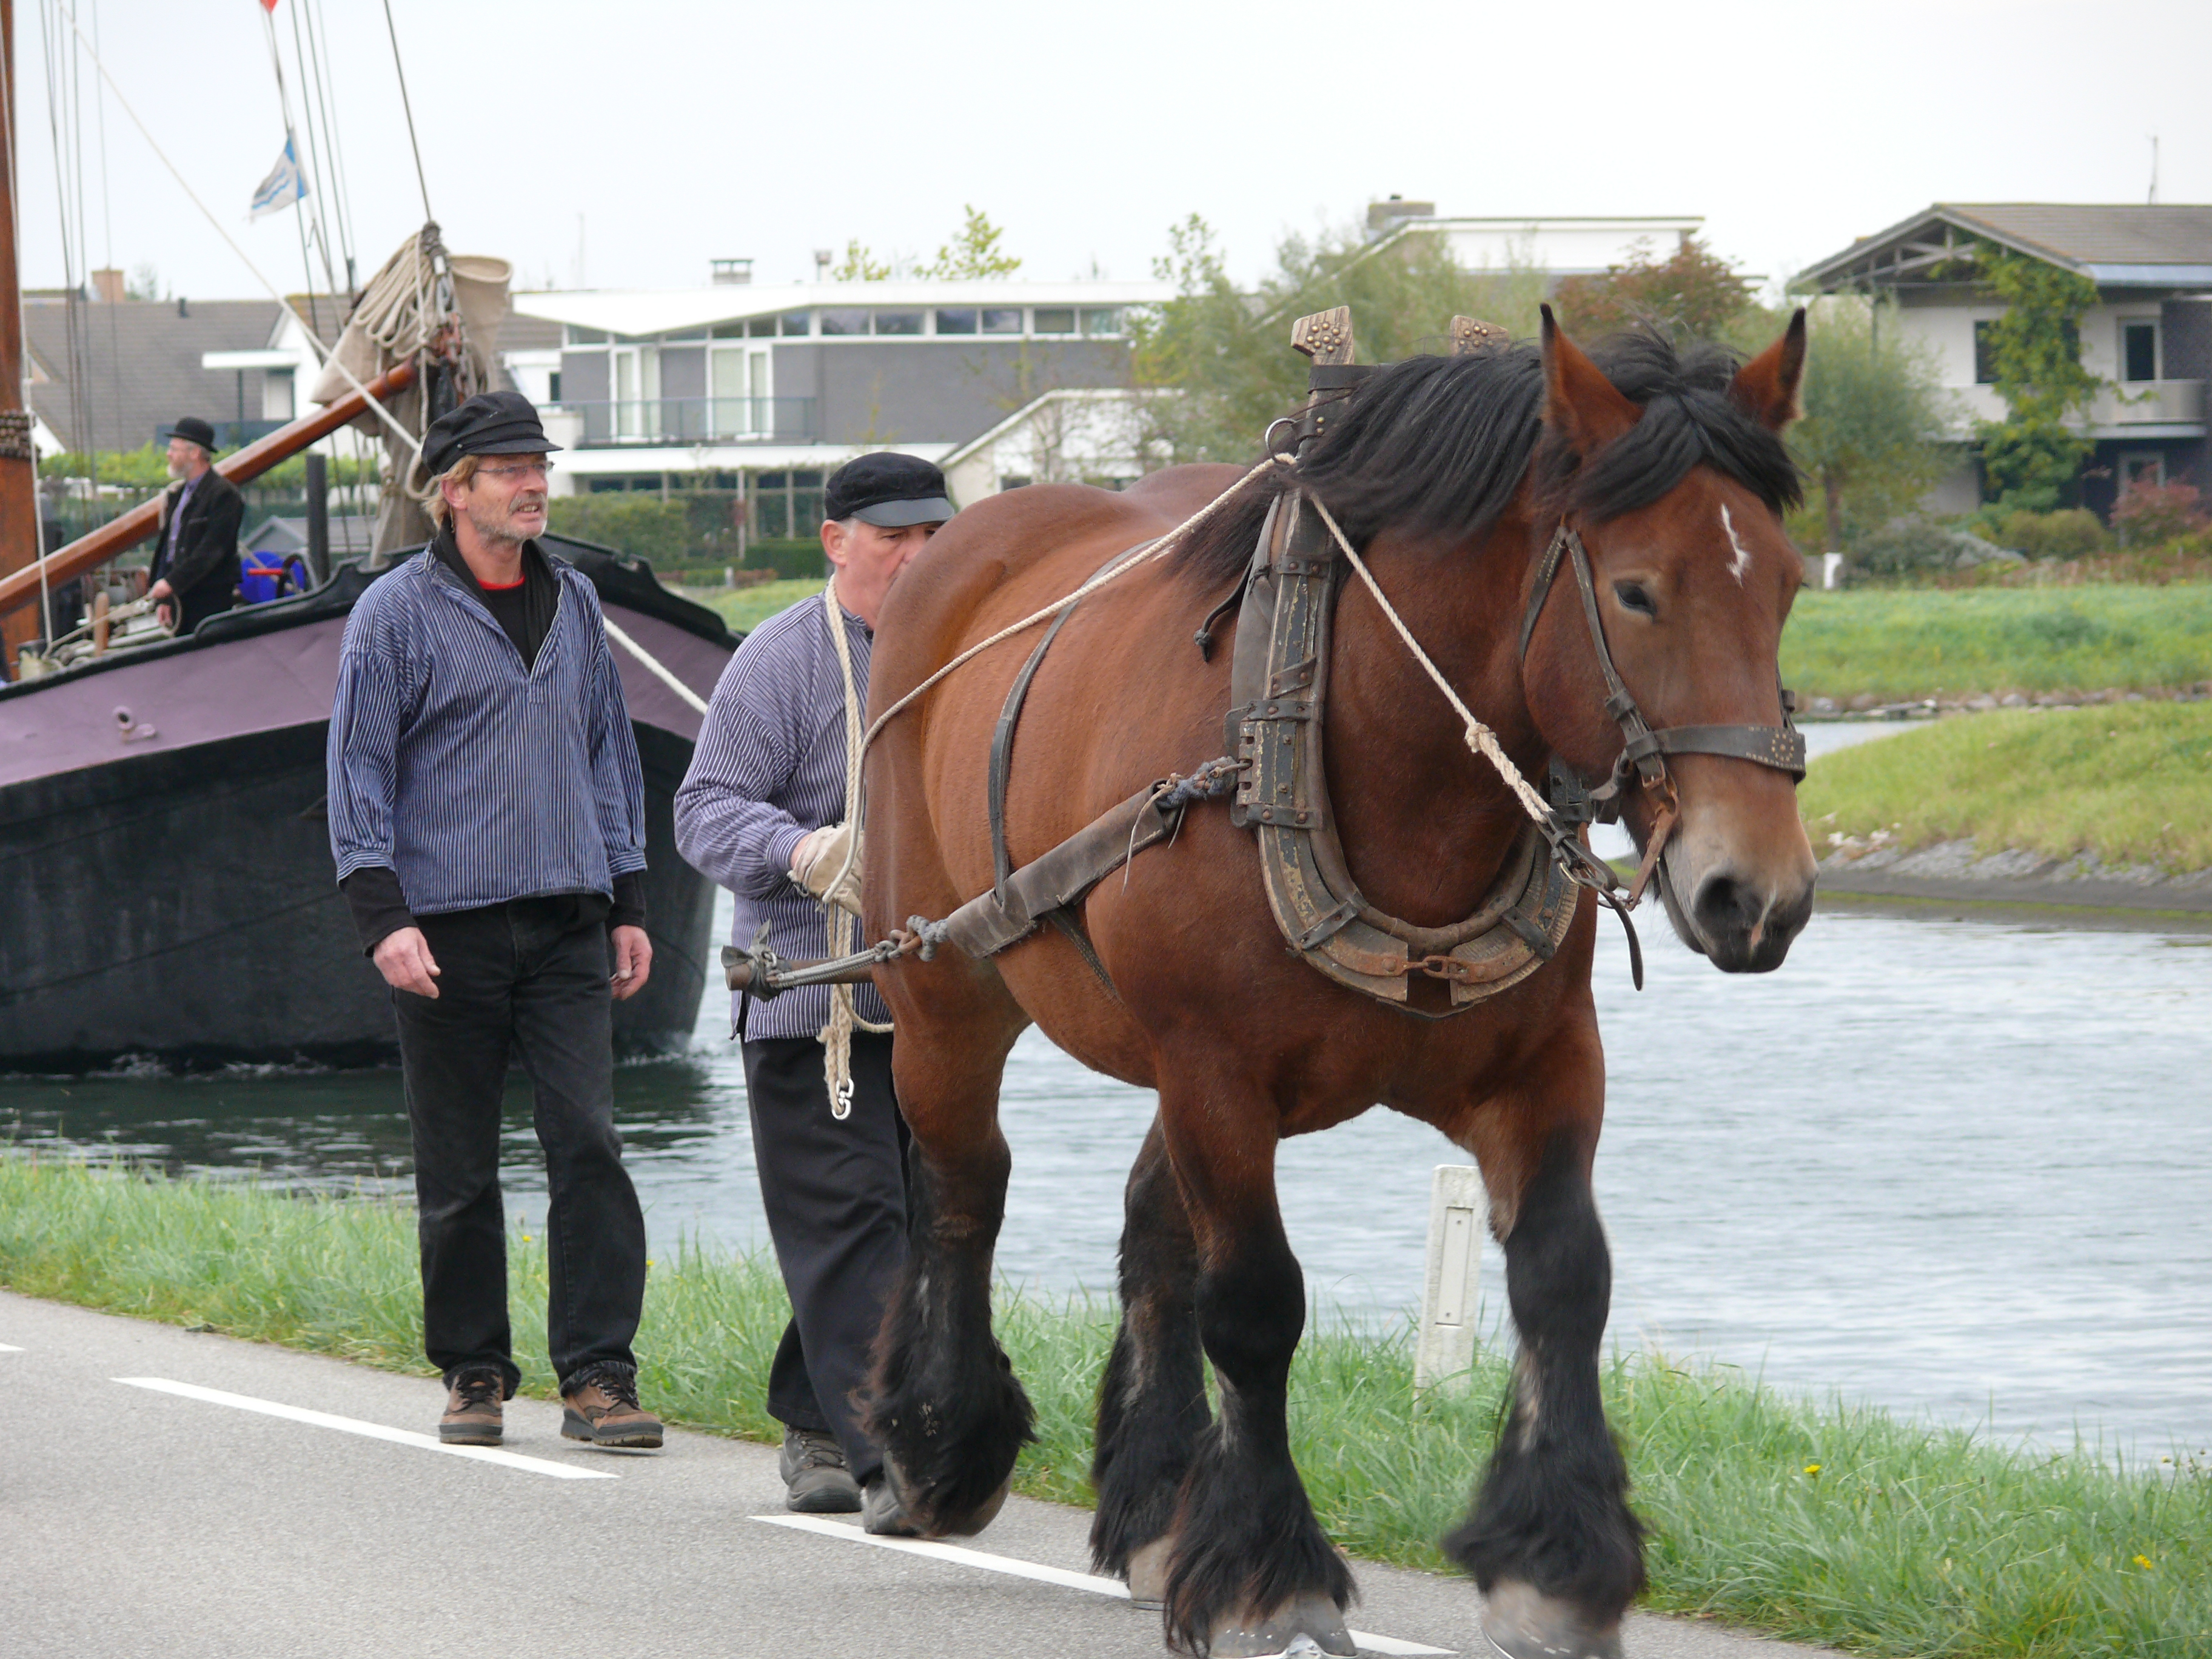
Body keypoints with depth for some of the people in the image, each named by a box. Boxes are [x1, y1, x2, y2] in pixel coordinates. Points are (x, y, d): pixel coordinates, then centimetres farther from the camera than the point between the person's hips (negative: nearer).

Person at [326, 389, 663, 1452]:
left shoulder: (574, 604, 13)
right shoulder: (397, 614, -1)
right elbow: (358, 772, -3)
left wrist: (627, 905, 16)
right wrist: (381, 915, -13)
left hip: (566, 926, 3)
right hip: (448, 930, -3)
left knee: (589, 1144, -8)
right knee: (458, 1170, 4)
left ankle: (597, 1374, -7)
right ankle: (474, 1373, 15)